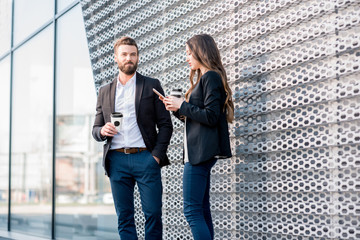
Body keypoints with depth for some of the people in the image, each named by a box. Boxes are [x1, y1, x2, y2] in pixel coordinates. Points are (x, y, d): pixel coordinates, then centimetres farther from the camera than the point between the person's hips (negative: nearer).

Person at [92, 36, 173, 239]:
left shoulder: (152, 86, 9)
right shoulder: (105, 92, 17)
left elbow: (166, 125, 4)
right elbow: (96, 129, 18)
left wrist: (157, 155, -8)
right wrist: (103, 131, -6)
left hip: (145, 157, -2)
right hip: (117, 160, 2)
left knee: (153, 214, -4)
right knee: (124, 217, 3)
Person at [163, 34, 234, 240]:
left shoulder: (211, 77, -10)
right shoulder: (204, 78, 21)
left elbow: (210, 117, -19)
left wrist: (182, 106, -12)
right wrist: (178, 109, 9)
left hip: (202, 151, -11)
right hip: (198, 152, 11)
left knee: (192, 210, -12)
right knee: (202, 209, 10)